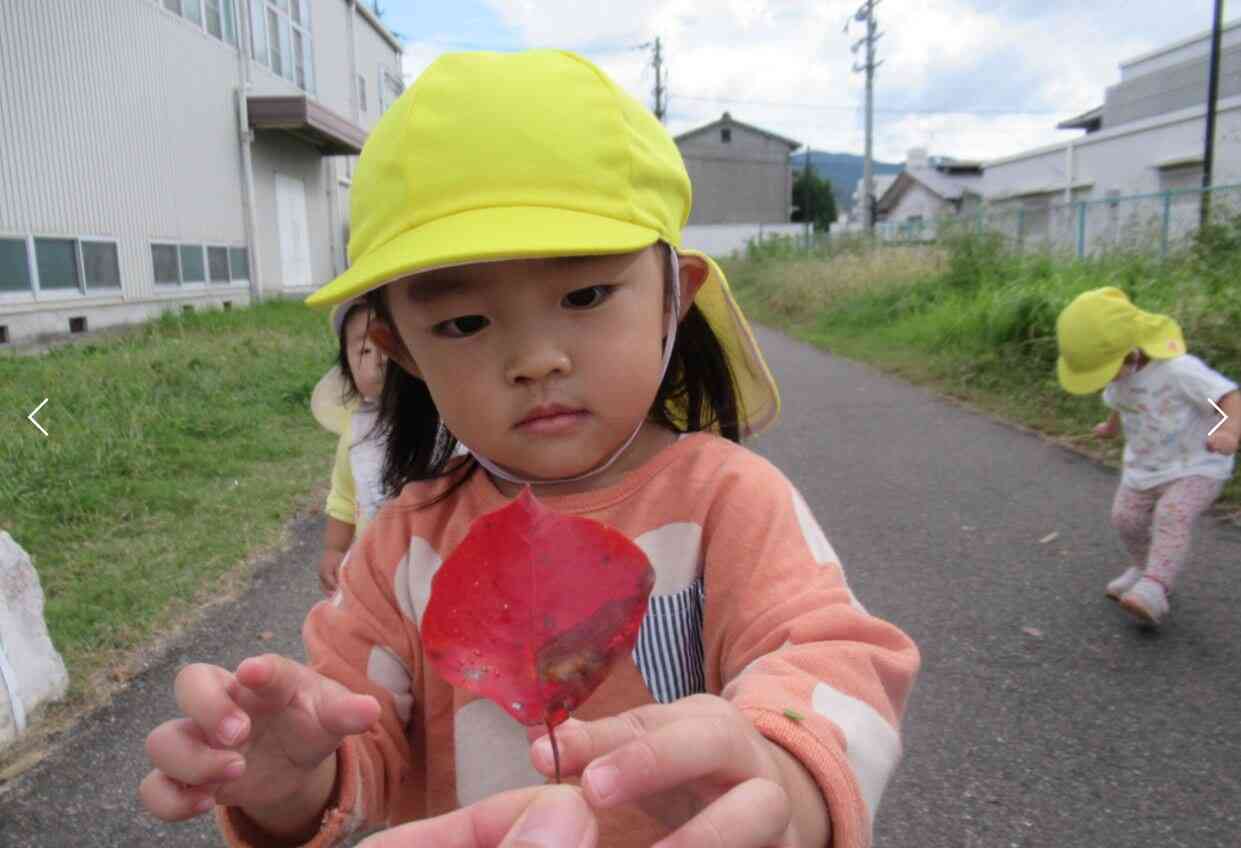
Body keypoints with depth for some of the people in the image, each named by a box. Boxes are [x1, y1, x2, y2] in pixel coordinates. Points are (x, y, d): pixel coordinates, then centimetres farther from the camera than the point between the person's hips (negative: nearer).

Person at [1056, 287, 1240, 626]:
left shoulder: (1178, 369, -29)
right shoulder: (1121, 374, -6)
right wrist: (1111, 426, 37)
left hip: (1196, 469, -7)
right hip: (1143, 468, 7)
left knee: (1172, 515, -28)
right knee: (1126, 519, 10)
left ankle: (1153, 588, -33)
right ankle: (1143, 569, 35)